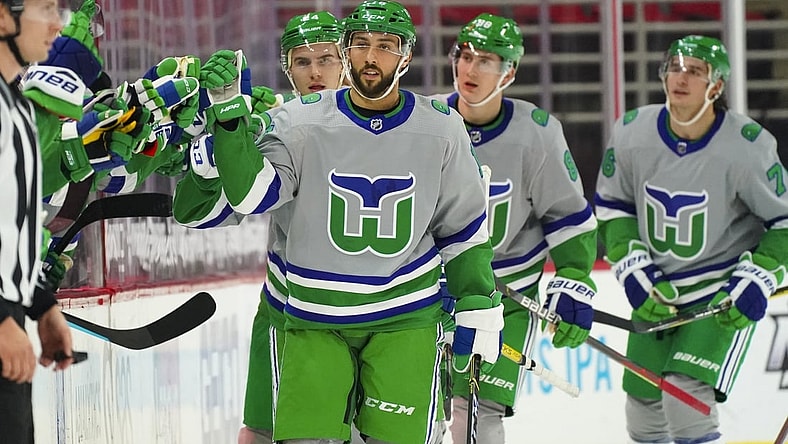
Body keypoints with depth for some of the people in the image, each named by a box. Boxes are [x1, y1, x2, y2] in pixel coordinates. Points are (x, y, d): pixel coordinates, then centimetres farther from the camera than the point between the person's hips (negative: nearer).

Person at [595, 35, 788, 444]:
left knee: (687, 402, -21)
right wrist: (632, 268, -6)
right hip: (656, 292, 5)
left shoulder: (747, 146, -20)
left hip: (723, 294, -5)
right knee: (643, 411, 11)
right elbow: (611, 206, 5)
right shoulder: (632, 132, -11)